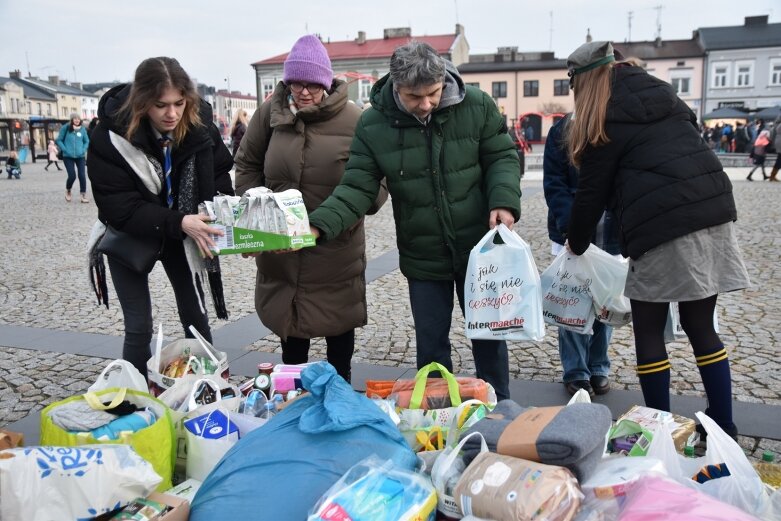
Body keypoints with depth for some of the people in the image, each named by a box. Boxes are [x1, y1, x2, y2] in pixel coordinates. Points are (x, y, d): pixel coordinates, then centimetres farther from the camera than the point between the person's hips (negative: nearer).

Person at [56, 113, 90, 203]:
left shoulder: (82, 129, 1)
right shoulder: (65, 128, -5)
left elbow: (87, 141, 11)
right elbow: (59, 140, 0)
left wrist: (84, 150, -3)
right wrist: (65, 150, -10)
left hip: (80, 156, 2)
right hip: (68, 157, -2)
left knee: (82, 175, -4)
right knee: (72, 176, -6)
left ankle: (83, 195, 7)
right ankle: (68, 191, 23)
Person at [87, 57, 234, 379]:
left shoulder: (200, 124, -18)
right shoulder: (110, 136, -27)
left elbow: (220, 171, -3)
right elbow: (118, 207, -27)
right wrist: (179, 222, -39)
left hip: (181, 232, 3)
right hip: (128, 235, -2)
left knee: (195, 316, 9)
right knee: (139, 327, 1)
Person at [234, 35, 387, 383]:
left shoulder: (354, 120, -11)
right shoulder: (270, 113, -2)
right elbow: (246, 164, 9)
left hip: (336, 246, -2)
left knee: (338, 321, 13)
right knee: (289, 316, 18)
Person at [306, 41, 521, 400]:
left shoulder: (476, 106, -10)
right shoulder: (373, 125, -10)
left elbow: (502, 157, -1)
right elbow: (357, 189, -10)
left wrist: (504, 200, -20)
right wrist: (318, 226, -26)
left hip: (479, 249, 0)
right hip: (422, 258, 0)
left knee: (489, 334, 15)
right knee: (430, 344, 14)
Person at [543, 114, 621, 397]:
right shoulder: (562, 131, -2)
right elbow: (554, 184, -7)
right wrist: (569, 225, -19)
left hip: (613, 235, 2)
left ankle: (599, 368, 26)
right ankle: (575, 372, 15)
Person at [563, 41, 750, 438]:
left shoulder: (603, 121, 0)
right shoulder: (661, 92, 18)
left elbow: (592, 192, 3)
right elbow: (689, 147, 21)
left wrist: (576, 243, 17)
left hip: (663, 224, -7)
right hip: (714, 210, 7)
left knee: (648, 330, 7)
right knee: (700, 326, 14)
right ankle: (723, 427, 19)